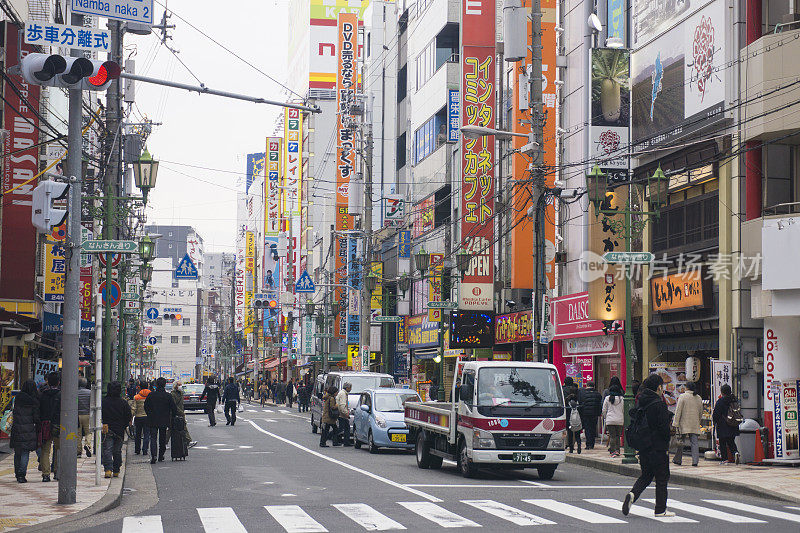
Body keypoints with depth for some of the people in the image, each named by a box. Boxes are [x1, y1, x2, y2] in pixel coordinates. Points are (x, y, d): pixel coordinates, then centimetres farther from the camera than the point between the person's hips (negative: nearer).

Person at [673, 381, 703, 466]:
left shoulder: (682, 396, -7)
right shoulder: (699, 398, 8)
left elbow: (678, 411, -9)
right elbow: (700, 412, 16)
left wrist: (676, 423, -8)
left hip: (684, 423, -4)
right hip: (695, 425, 4)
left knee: (681, 442, 5)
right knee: (694, 442, 2)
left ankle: (677, 460, 14)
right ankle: (695, 461, -5)